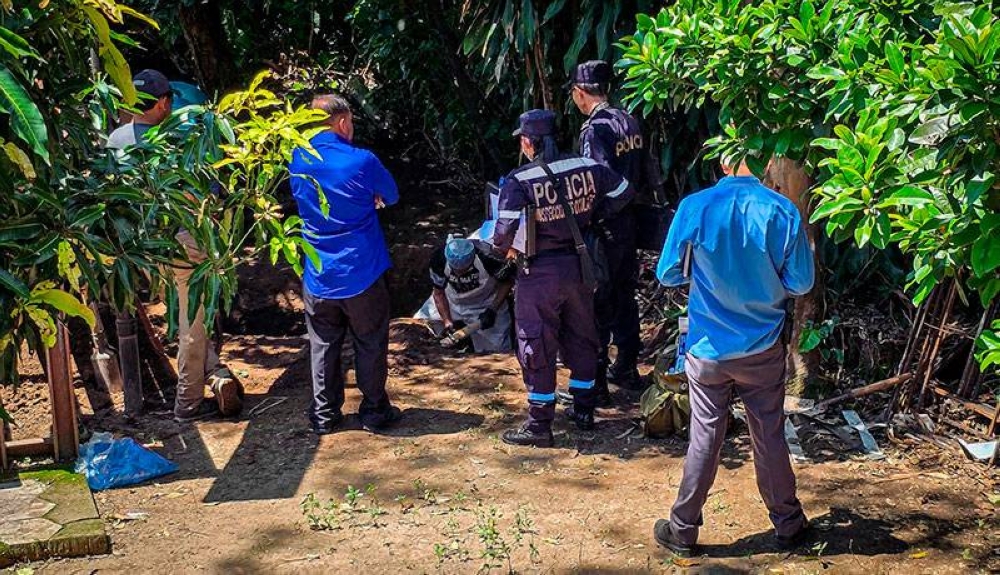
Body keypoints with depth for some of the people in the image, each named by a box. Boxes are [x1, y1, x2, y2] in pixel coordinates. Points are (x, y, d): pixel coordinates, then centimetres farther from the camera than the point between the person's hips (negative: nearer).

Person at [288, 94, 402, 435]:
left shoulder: (298, 161, -1)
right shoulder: (361, 161, -14)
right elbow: (391, 196, 2)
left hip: (318, 277, 4)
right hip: (362, 274, -3)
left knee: (323, 347, 13)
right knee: (370, 345, 10)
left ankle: (324, 416, 20)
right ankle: (374, 411, 18)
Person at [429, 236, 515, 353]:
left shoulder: (486, 257, -34)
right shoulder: (439, 259, -27)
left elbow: (508, 281, -13)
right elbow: (439, 293, -10)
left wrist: (493, 310, -18)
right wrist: (447, 322, -18)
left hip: (488, 305, -2)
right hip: (456, 305, 2)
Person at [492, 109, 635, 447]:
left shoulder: (519, 181, -18)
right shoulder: (587, 167, -3)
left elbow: (506, 229, -23)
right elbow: (623, 193, 7)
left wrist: (503, 247, -2)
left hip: (541, 272, -5)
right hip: (579, 266, 5)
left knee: (536, 346, 5)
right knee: (581, 337, 20)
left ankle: (539, 425, 11)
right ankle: (583, 410, 32)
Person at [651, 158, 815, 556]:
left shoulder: (694, 208, -14)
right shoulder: (782, 211, -12)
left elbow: (667, 274, -4)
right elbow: (801, 283, -4)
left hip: (709, 348, 0)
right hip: (762, 348, 1)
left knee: (704, 440, 9)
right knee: (769, 437, 14)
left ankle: (682, 530, 19)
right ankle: (787, 524, 30)